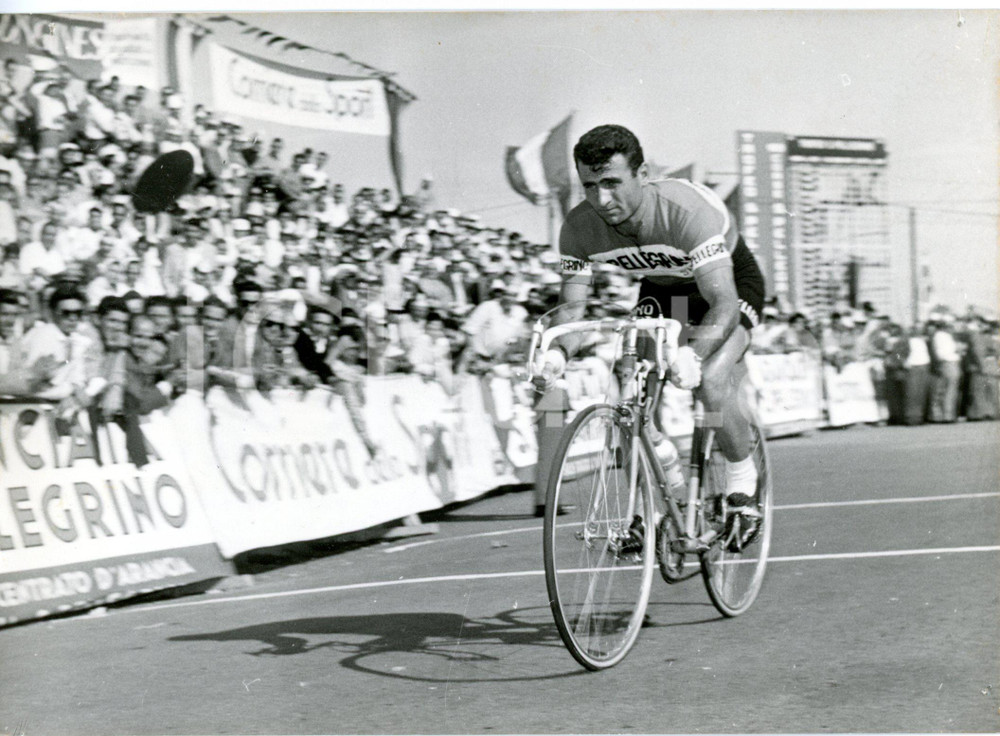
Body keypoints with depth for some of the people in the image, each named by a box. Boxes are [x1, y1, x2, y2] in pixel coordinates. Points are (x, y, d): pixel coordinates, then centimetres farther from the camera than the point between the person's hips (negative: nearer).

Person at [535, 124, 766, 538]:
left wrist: (693, 353, -62)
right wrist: (558, 350, -41)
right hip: (661, 288, 5)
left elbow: (723, 303, -44)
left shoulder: (687, 211, -40)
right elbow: (572, 305, -19)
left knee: (712, 383, -27)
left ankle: (743, 485, 1)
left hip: (729, 284, -5)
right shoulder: (579, 228, -25)